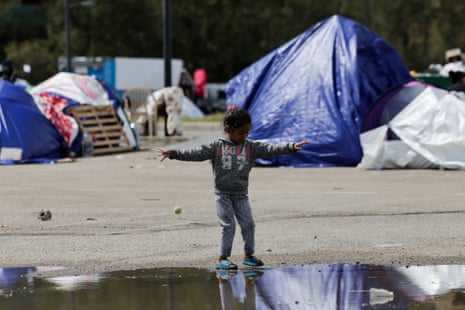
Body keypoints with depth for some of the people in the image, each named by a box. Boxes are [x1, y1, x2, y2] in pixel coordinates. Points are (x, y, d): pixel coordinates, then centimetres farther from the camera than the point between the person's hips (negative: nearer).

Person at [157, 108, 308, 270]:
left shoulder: (251, 147, 1)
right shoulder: (217, 146, -5)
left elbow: (270, 149, -7)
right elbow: (196, 154, -8)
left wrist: (291, 147, -18)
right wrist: (173, 153, -14)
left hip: (241, 194, 3)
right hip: (223, 194, -3)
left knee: (248, 223, 0)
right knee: (228, 225, -5)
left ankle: (249, 255, 16)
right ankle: (222, 258, 4)